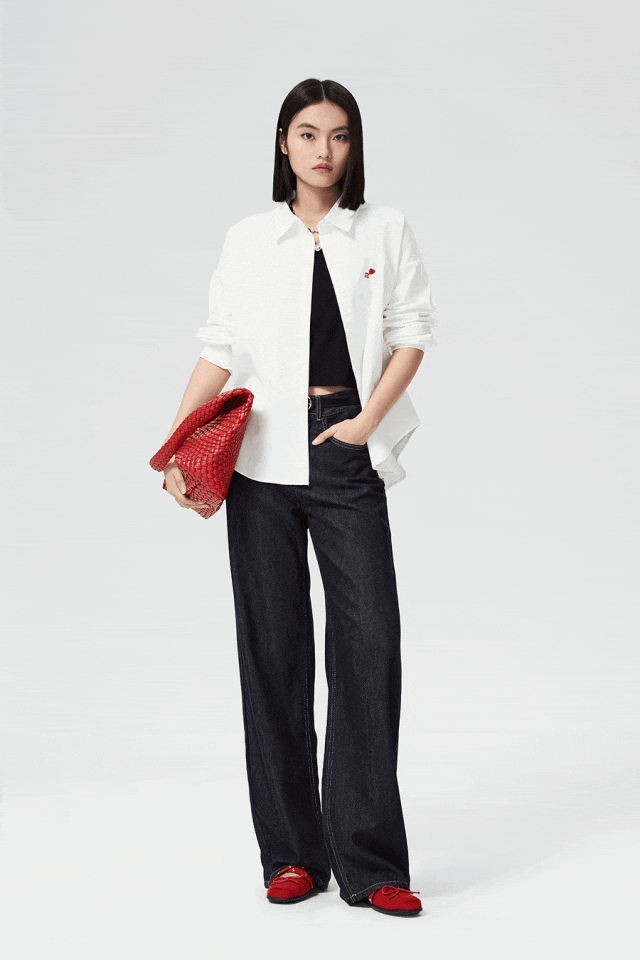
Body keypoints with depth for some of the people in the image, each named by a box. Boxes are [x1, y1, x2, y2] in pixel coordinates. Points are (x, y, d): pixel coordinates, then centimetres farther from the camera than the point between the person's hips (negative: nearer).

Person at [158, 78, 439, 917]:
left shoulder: (386, 231, 8)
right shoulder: (249, 240, 8)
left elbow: (411, 333, 6)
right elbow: (220, 350, 6)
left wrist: (368, 420, -6)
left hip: (348, 457, -1)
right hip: (264, 460, 1)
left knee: (369, 642, -8)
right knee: (273, 647, 3)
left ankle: (370, 862, -4)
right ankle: (292, 853, 11)